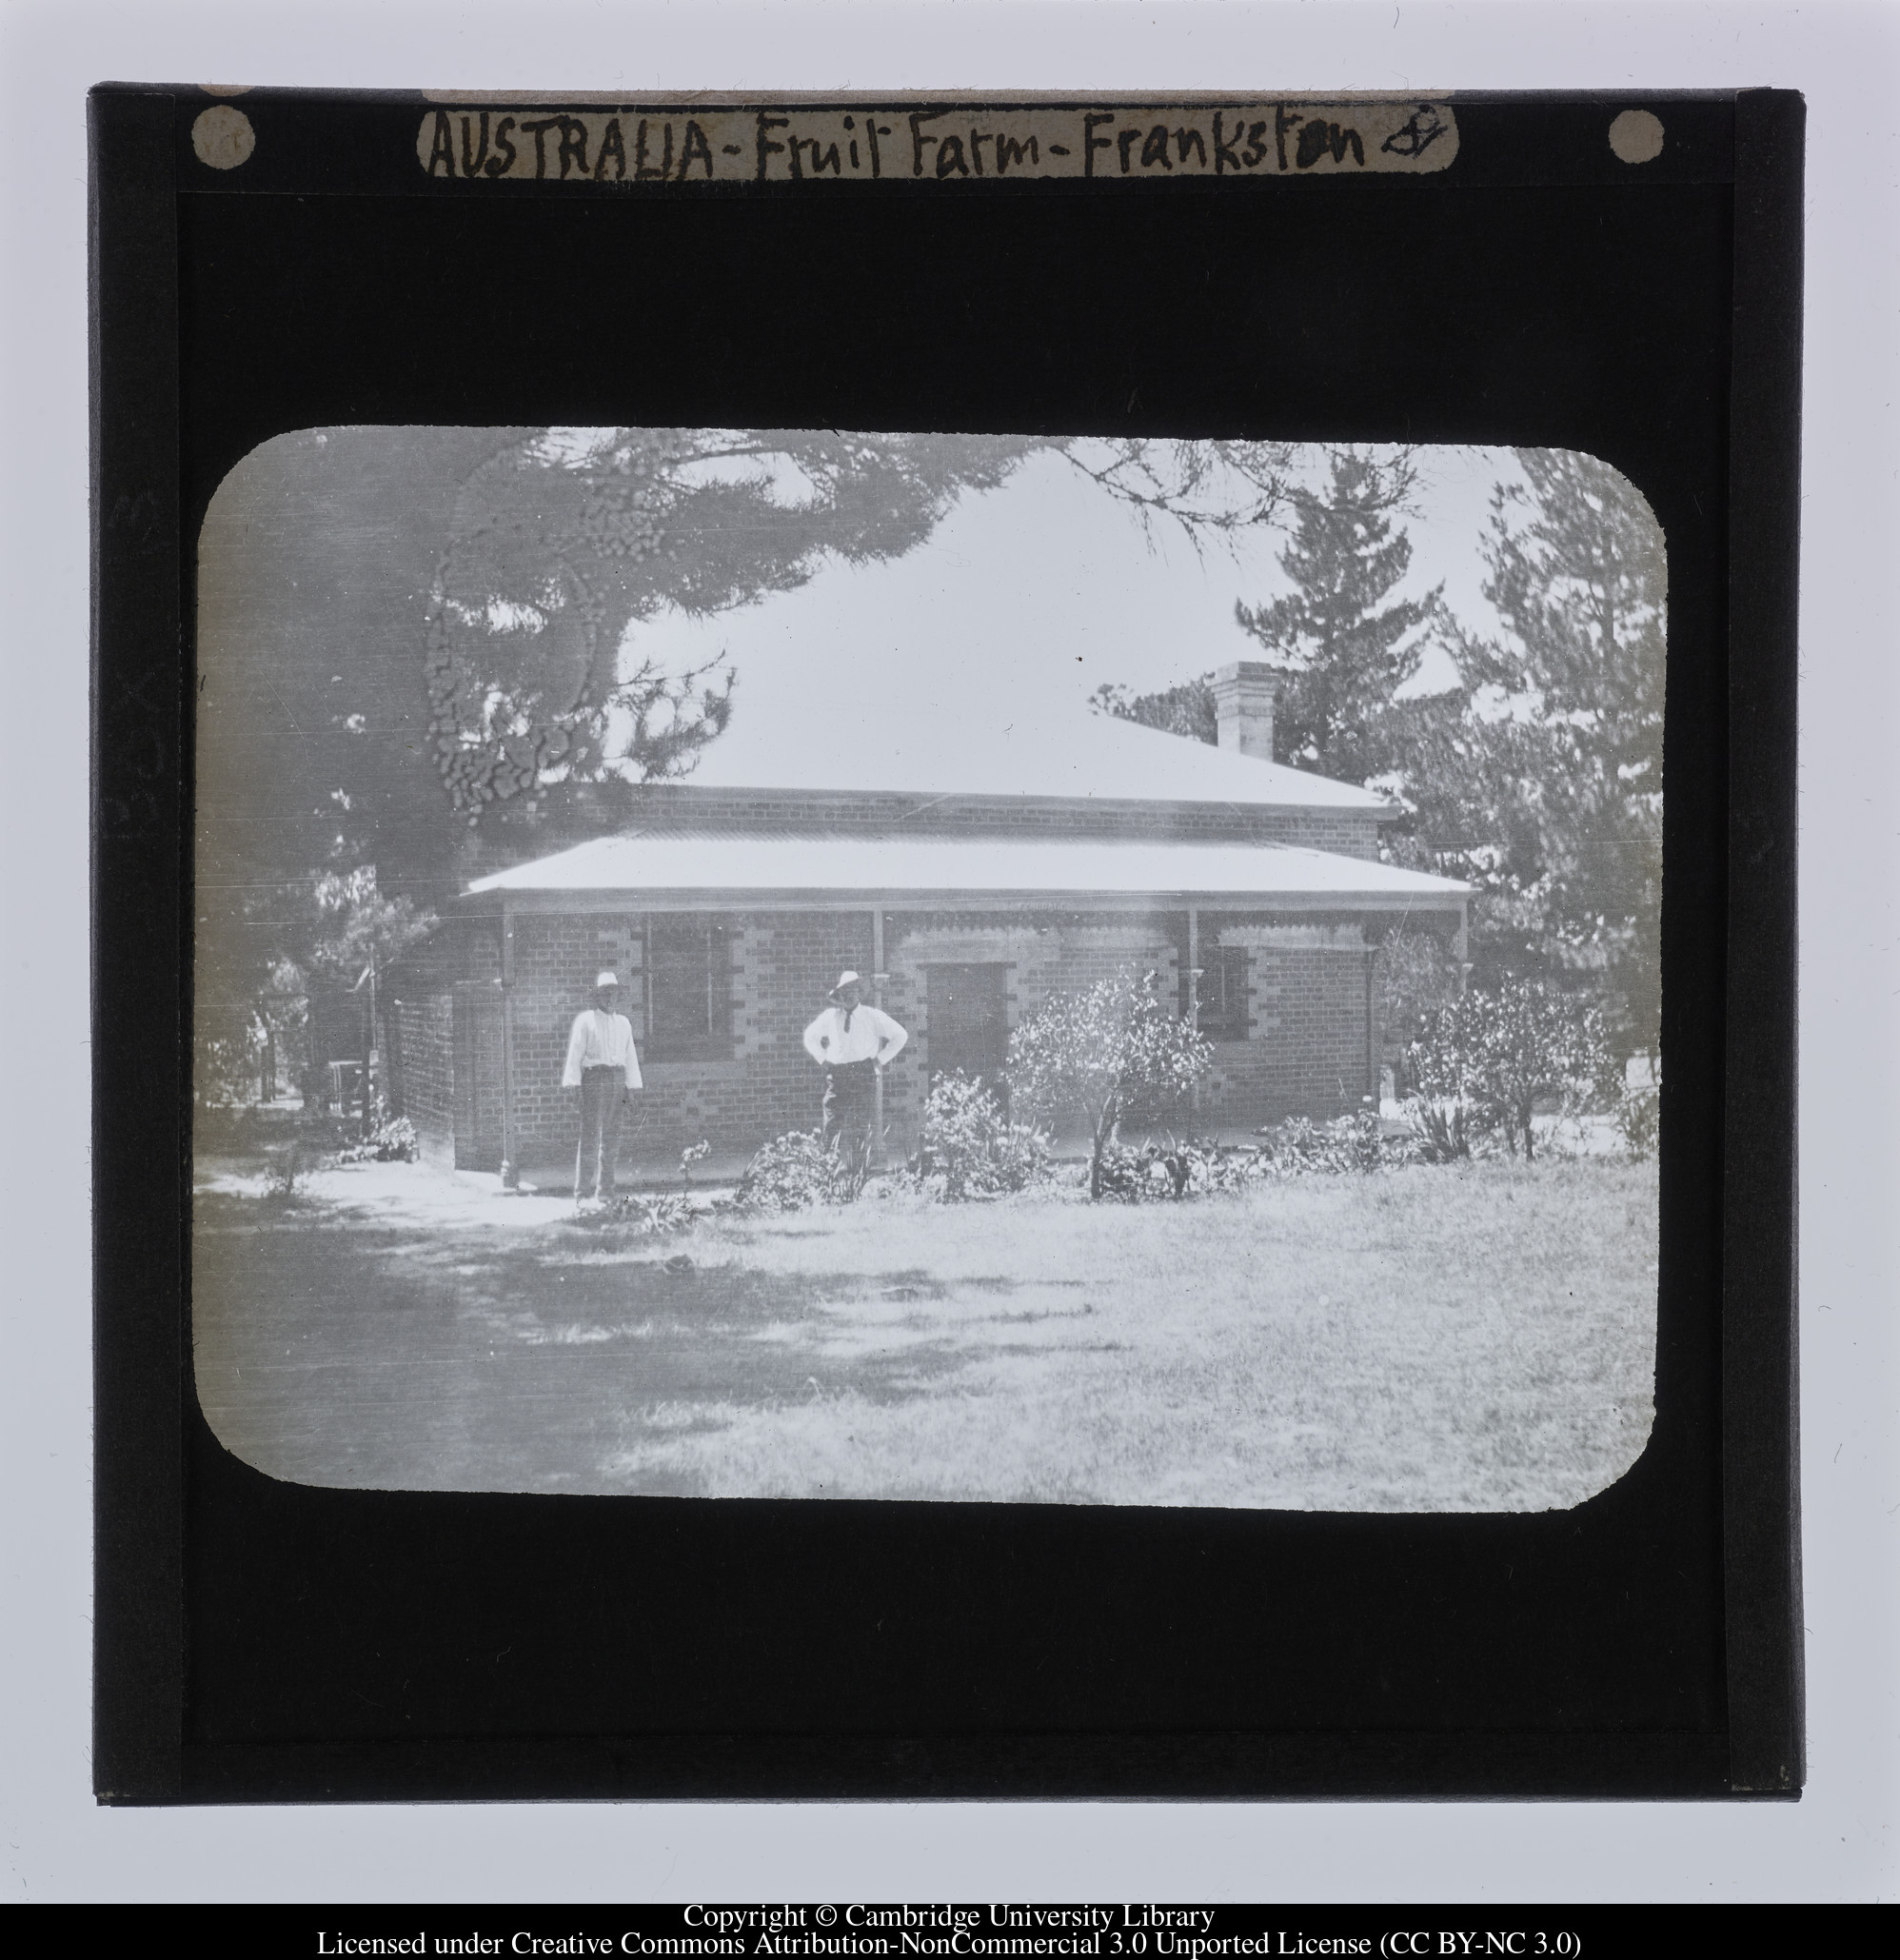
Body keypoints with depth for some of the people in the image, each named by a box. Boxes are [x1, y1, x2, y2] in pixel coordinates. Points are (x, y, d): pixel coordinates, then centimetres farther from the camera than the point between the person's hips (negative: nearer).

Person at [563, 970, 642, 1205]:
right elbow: (575, 1053, -3)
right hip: (594, 1077, -5)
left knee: (612, 1140, 6)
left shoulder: (623, 1023, 17)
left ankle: (605, 1193, 11)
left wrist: (632, 1087, 12)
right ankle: (582, 1194, -10)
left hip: (617, 1080, 5)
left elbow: (630, 1056, 18)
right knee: (590, 1137, -10)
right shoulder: (585, 1020, 1)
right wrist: (572, 1083, -11)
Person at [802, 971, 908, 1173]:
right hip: (836, 1076, 2)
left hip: (863, 1074, -2)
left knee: (861, 1127, -5)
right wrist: (822, 1058, 12)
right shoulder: (829, 1017, 8)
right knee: (832, 1124, -8)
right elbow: (810, 1036, 25)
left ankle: (859, 1171, 0)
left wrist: (881, 1059, 4)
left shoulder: (873, 1017, 2)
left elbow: (900, 1035, 9)